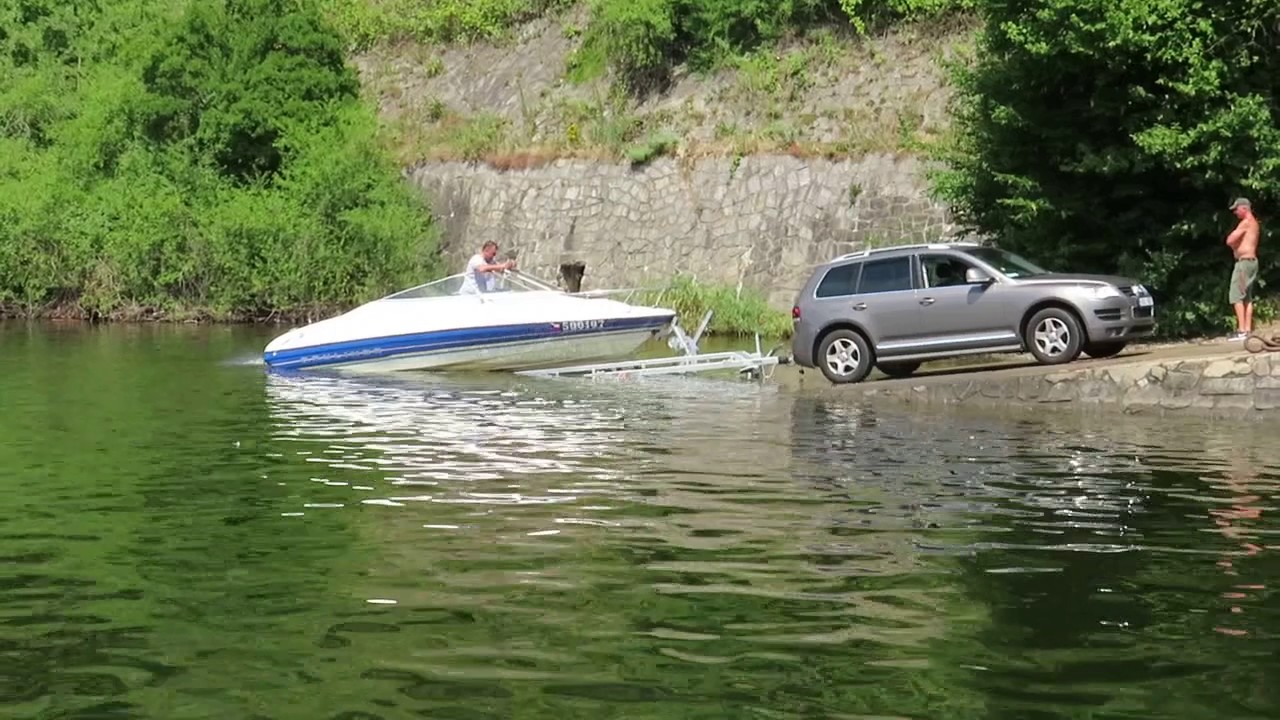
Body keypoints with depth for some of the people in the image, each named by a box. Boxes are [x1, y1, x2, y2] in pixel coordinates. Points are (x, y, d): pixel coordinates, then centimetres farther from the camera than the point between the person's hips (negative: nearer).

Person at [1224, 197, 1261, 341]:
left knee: (1237, 296, -11)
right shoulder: (1253, 223, 18)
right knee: (1247, 298, 9)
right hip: (1252, 261, 10)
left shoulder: (1246, 223, -13)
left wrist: (1235, 244, 3)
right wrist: (1238, 245, 1)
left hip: (1244, 262, -10)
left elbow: (1230, 241, -17)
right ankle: (1248, 330, 8)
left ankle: (1242, 330, -16)